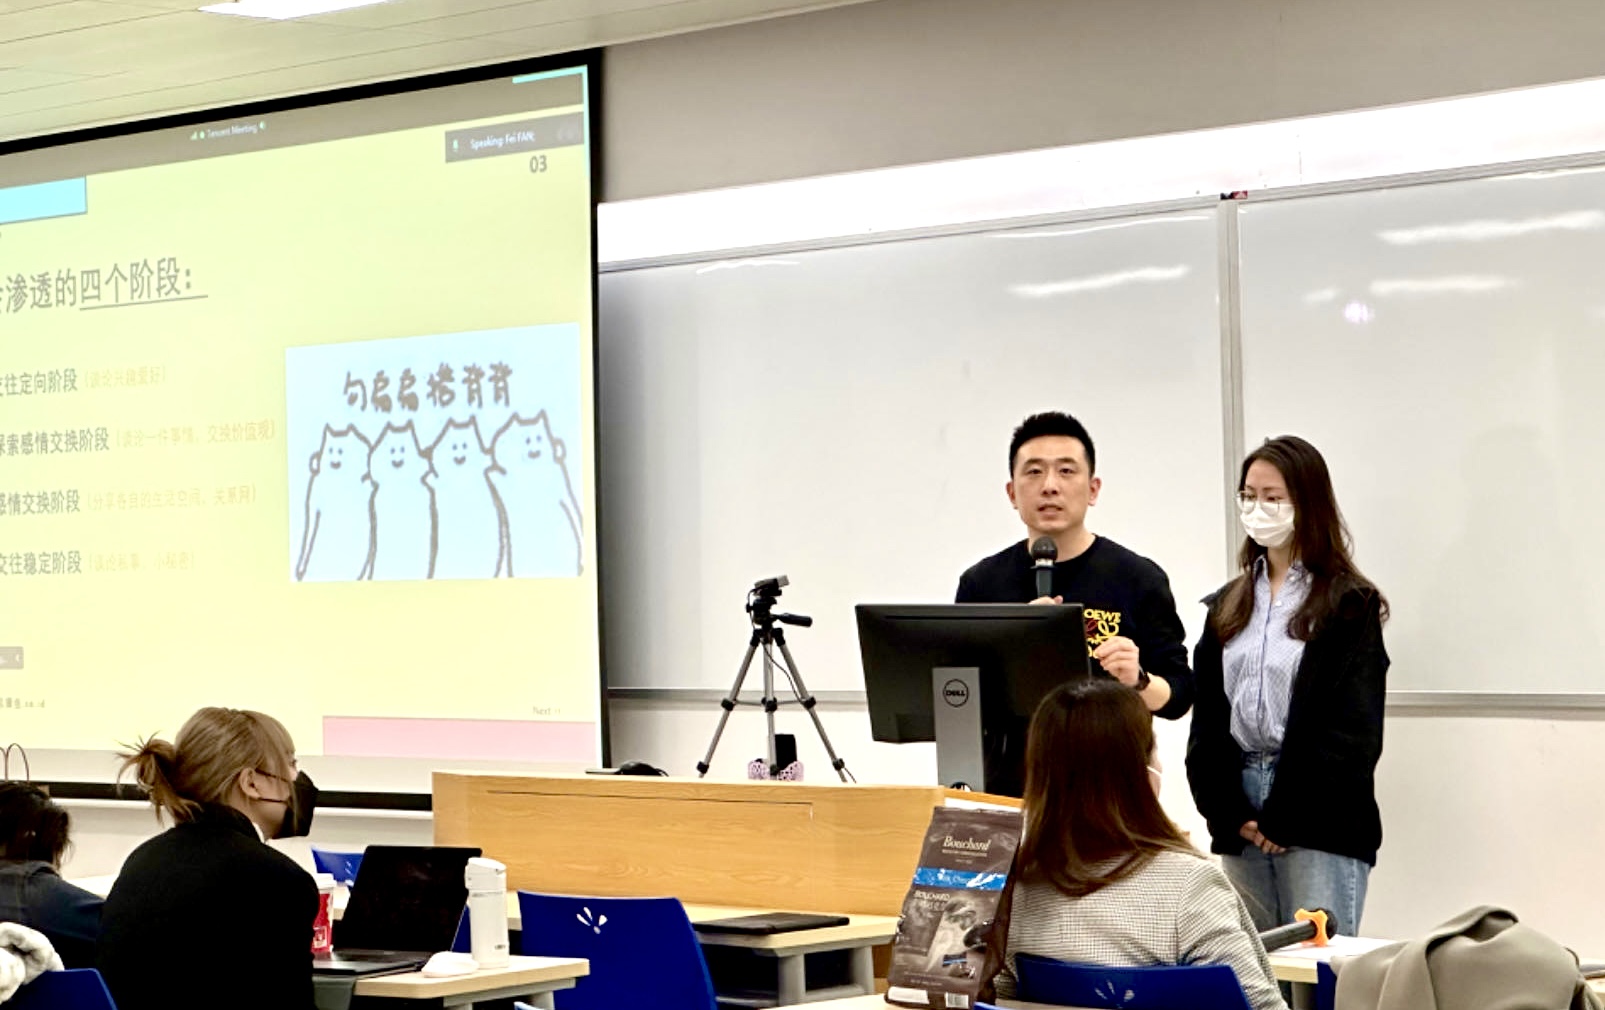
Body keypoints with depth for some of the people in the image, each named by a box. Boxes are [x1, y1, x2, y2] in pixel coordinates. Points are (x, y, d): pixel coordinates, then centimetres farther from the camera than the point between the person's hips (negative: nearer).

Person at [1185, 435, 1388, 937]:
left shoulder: (1350, 605, -1)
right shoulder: (1229, 606, 16)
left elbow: (1351, 731, -8)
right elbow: (1207, 719, 11)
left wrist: (1285, 818, -12)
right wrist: (1228, 814, -2)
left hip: (1321, 823, -5)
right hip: (1242, 828, 5)